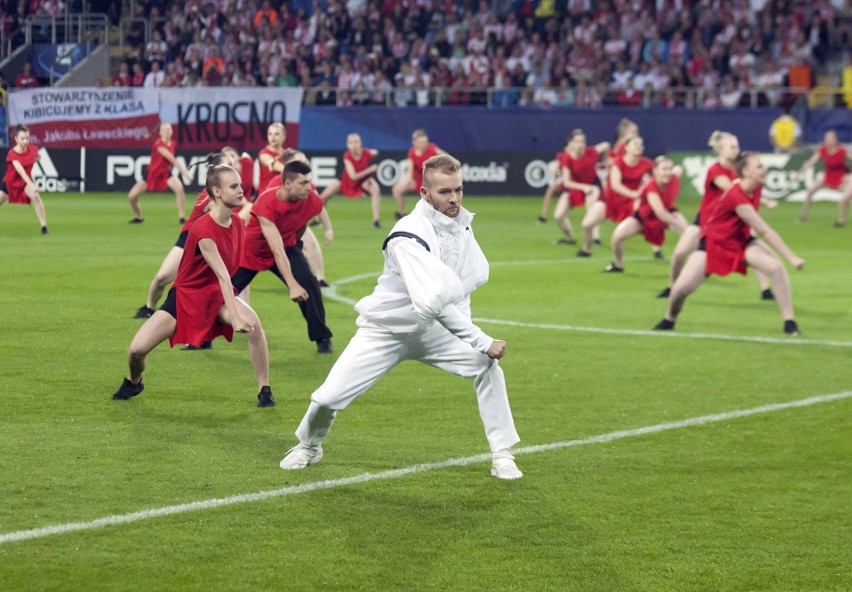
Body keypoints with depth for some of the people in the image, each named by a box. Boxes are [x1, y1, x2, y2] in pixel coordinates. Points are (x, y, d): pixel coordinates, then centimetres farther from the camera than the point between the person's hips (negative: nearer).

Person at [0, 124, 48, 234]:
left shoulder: (32, 150, -13)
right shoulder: (12, 154, -27)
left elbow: (36, 156, 19)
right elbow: (21, 171, -44)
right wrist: (31, 185, -55)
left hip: (25, 182, 1)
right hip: (10, 183, -1)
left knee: (35, 196, -29)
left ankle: (44, 226, -26)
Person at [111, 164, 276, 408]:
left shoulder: (238, 223, -5)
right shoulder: (204, 229, -27)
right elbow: (222, 275, -34)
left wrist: (241, 308, 8)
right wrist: (234, 317, -39)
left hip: (216, 295, 4)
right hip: (185, 295, -4)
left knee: (254, 323, -29)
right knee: (137, 349, -13)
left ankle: (265, 391, -15)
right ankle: (133, 382, 25)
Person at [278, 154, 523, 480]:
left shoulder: (460, 222, -7)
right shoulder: (409, 236, -31)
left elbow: (474, 275, 10)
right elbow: (433, 304, -37)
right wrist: (482, 342, -34)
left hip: (433, 330, 6)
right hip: (384, 331, -5)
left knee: (487, 366, -14)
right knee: (328, 398, -10)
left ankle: (502, 456, -2)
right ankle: (308, 447, 23)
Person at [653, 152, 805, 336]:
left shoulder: (756, 186, -13)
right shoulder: (736, 197, -35)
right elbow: (764, 231, -33)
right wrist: (792, 257, -30)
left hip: (741, 241, 6)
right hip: (713, 243, -6)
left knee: (777, 268, -19)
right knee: (682, 287, -14)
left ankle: (789, 322, -9)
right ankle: (669, 320, 19)